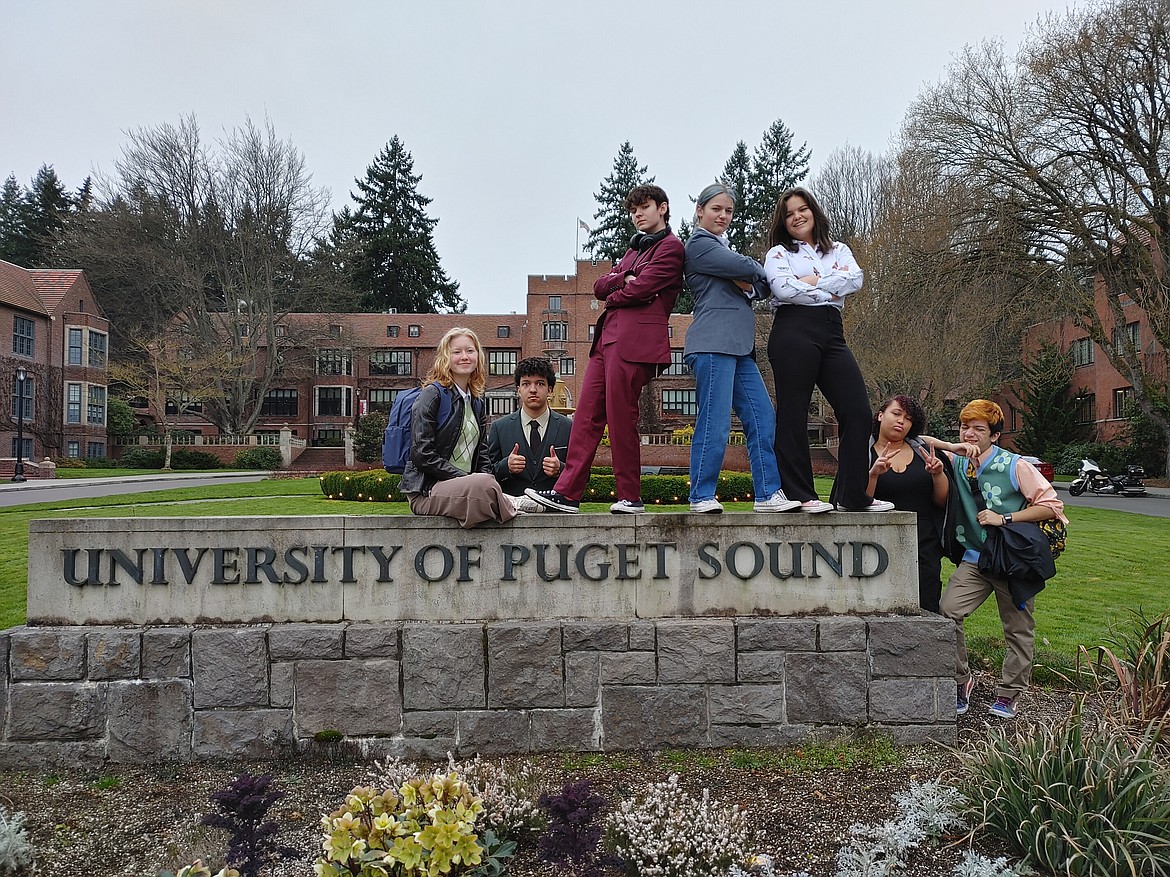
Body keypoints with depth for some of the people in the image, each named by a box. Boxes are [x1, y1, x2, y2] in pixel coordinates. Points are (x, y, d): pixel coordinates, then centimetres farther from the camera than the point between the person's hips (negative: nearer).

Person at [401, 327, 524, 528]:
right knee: (484, 485, -32)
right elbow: (422, 455, -12)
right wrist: (470, 479, -16)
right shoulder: (432, 394, -4)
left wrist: (488, 479, -6)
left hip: (464, 487, 6)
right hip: (426, 490, -6)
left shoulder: (477, 401, 18)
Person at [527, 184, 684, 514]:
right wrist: (623, 279, -2)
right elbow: (599, 286, 18)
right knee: (587, 413, 1)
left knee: (620, 417, -8)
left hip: (635, 341, -9)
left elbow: (639, 289, -11)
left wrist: (612, 297, 7)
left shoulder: (670, 246, 2)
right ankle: (567, 492, -1)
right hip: (608, 337, 9)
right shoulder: (635, 249, 31)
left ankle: (630, 496, 2)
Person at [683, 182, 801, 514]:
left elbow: (763, 286, 18)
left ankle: (768, 494, 5)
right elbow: (749, 269, -10)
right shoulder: (699, 244, 0)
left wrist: (748, 283, -4)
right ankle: (702, 496, -4)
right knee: (715, 421, -10)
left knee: (763, 418, 3)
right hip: (713, 344, -9)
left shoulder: (723, 249, 28)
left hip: (739, 346, 9)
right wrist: (755, 271, 12)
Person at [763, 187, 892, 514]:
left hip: (832, 335, 5)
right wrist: (830, 288, -2)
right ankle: (800, 495, -1)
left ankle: (853, 495, 3)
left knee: (858, 412, -4)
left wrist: (812, 281, -5)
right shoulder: (779, 253, 11)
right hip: (793, 331, -4)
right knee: (793, 415, -6)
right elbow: (783, 287, -10)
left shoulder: (839, 250, 23)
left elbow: (855, 279, 2)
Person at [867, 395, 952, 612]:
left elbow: (942, 501, 9)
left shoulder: (923, 451, 12)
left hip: (925, 547, 2)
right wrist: (873, 474, -21)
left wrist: (938, 474, -9)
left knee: (926, 612, -5)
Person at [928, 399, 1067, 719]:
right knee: (946, 613, -16)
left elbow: (1051, 505, -10)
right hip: (975, 558, 3)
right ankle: (960, 681, 1)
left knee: (1019, 630, 9)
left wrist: (1004, 519, -16)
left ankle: (1009, 694, 27)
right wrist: (954, 448, -15)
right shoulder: (955, 463, 2)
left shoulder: (1015, 466, -9)